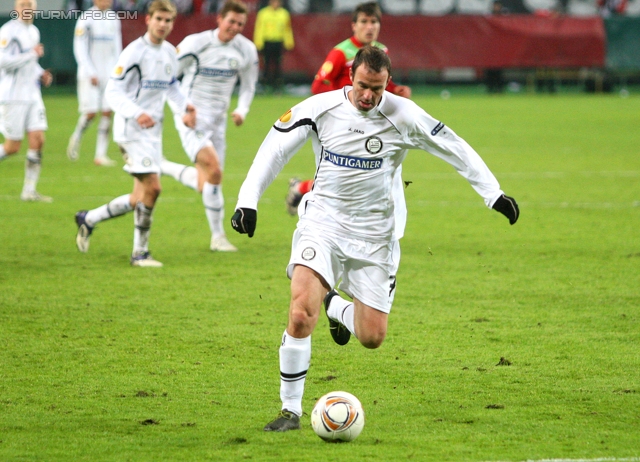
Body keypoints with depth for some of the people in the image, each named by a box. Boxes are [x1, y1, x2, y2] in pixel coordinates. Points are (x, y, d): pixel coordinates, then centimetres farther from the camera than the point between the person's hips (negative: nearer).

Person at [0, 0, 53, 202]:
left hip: (32, 95, 7)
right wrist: (32, 55, -19)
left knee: (38, 141, -3)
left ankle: (29, 191, 2)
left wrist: (41, 74, 9)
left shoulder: (34, 32, 15)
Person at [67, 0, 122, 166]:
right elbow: (79, 50, -8)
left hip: (109, 74, 5)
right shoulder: (86, 20, -7)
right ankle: (76, 138, 21)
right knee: (90, 112, -8)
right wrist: (91, 73, -13)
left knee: (107, 112, -3)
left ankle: (101, 154, 0)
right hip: (90, 75, -5)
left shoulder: (113, 19, 10)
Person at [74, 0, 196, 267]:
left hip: (153, 131, 8)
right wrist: (136, 113, -32)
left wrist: (184, 106, 6)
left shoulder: (170, 53, 10)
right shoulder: (134, 52, -14)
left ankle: (88, 219, 27)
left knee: (140, 199, 8)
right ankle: (140, 253, -4)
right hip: (131, 131, -8)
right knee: (152, 187, -16)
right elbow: (113, 92, -17)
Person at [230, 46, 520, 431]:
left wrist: (493, 193, 1)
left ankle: (336, 307, 38)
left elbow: (455, 149, 1)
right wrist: (247, 201, -8)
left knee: (372, 337, 1)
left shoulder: (403, 116, -10)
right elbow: (274, 149, 0)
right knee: (301, 311, -24)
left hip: (376, 233, 1)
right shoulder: (320, 109, -9)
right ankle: (291, 410, -12)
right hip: (323, 221, -1)